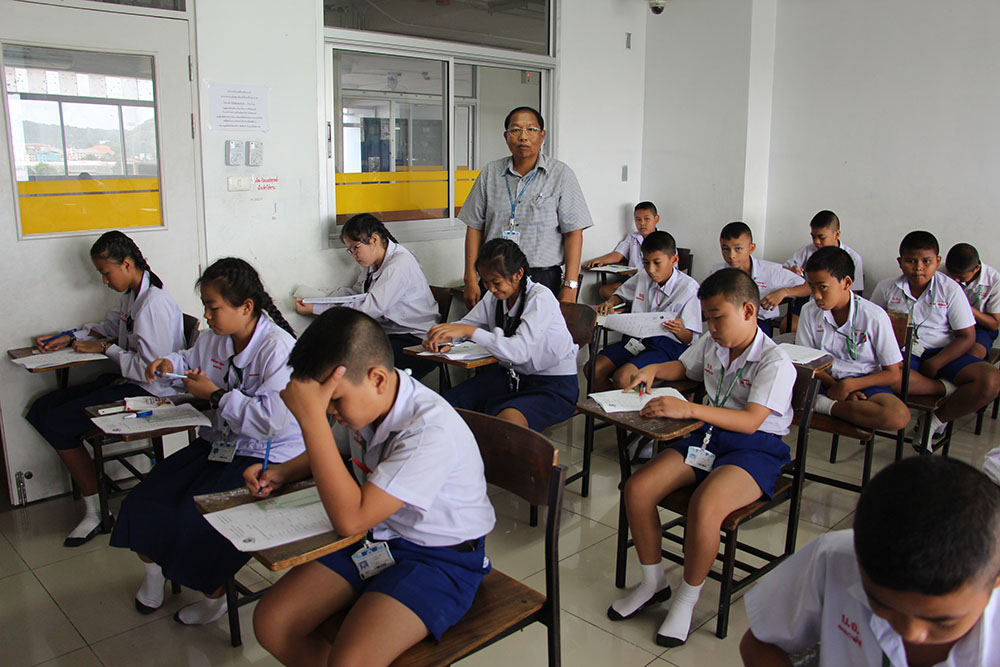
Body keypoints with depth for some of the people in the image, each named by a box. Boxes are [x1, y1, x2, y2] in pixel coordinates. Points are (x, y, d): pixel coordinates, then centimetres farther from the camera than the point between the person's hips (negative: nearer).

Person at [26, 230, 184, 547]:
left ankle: (95, 513, -3)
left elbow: (152, 369, -25)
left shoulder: (154, 304, -23)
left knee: (56, 424, -13)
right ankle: (83, 480, 11)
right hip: (125, 381, 10)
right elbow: (110, 325, 29)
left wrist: (105, 348, -13)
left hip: (148, 392, -10)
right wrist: (70, 337, 15)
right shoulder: (131, 295, 9)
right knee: (40, 410, 7)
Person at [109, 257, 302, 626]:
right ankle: (154, 567, 29)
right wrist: (169, 365, 5)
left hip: (266, 457, -8)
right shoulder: (213, 338, 5)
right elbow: (191, 361, 30)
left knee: (193, 517, -19)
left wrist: (216, 395, -19)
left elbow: (272, 420, -30)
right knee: (143, 501, -2)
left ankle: (215, 593, 10)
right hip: (218, 442, 8)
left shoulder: (279, 349, -21)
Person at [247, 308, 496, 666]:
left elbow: (350, 518, -31)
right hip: (378, 535, 8)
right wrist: (280, 473, 3)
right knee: (270, 622, -5)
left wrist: (312, 418, -32)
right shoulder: (365, 402, -5)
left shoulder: (430, 431, -29)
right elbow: (333, 453, 21)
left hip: (439, 557, -8)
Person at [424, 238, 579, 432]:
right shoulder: (494, 297, 3)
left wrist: (469, 331, -34)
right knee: (447, 403, -12)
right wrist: (444, 337, -13)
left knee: (508, 418, -37)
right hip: (511, 376, 7)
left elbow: (519, 351, -31)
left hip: (554, 385, -7)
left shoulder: (541, 298, -19)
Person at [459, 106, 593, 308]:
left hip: (543, 279, -2)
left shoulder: (561, 175, 1)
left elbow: (573, 232, -3)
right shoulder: (490, 173, 9)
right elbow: (475, 227, 9)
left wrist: (570, 286, -10)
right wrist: (470, 279, 3)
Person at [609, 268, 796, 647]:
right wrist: (653, 370, 7)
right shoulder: (711, 344, 8)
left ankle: (687, 599, -7)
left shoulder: (775, 362, -14)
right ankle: (653, 583, 9)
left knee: (704, 508, -34)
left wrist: (688, 409, -36)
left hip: (754, 448, -7)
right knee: (637, 488, -12)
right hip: (707, 436, 7)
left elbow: (751, 421, -26)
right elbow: (683, 367, 30)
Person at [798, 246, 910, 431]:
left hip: (864, 382, -1)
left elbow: (893, 373, -7)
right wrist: (835, 387, -16)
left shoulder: (874, 317, -11)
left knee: (899, 416, -35)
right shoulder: (809, 311, -1)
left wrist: (849, 385, -21)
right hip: (826, 379, 1)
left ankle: (826, 405, -23)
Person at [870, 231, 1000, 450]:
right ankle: (947, 388, -19)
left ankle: (936, 419, -9)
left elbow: (967, 337, -3)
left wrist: (935, 364, -15)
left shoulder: (950, 289, -1)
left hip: (943, 353, 1)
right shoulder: (886, 288, 2)